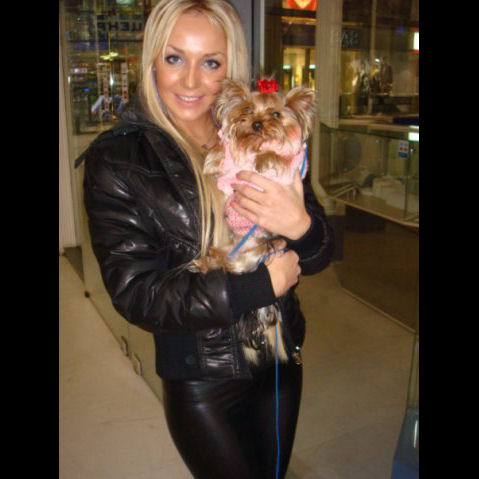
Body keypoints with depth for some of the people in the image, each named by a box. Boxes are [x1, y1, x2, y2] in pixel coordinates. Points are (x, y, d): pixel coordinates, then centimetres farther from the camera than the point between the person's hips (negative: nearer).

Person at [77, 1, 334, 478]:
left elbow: (319, 254, -2)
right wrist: (261, 282, -23)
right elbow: (135, 294, -19)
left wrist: (301, 227, -27)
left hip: (282, 360, 5)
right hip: (201, 382, -4)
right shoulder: (116, 161, -14)